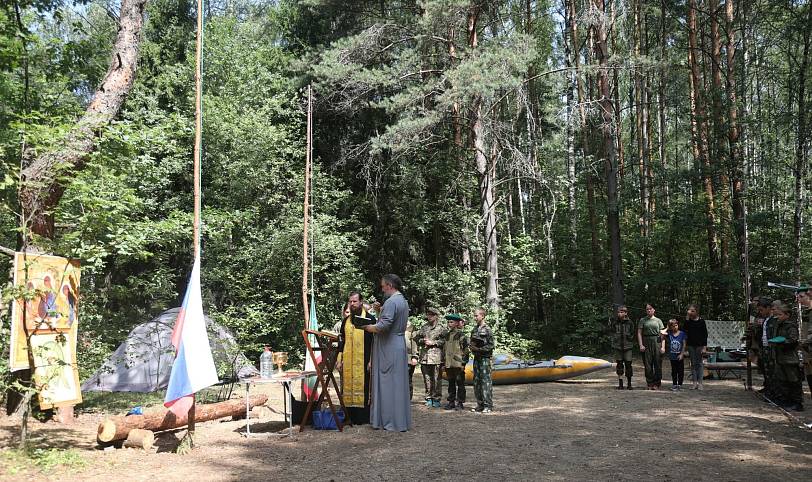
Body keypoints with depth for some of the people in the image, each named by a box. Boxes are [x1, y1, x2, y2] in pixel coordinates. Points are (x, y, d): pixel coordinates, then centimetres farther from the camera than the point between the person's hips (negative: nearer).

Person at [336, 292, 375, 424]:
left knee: (363, 388, -1)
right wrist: (339, 360, 9)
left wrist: (372, 361, -11)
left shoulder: (370, 319, -3)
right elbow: (341, 341, 15)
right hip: (348, 362, 5)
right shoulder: (346, 321, 12)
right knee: (348, 388, 5)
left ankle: (363, 417, 7)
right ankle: (350, 417, 13)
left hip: (363, 362, -5)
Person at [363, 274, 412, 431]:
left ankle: (390, 421, 4)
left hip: (388, 348, -9)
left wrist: (367, 327, -10)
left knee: (387, 383, -2)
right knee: (398, 382, 12)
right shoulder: (403, 301, 14)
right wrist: (380, 311, 14)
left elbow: (384, 325, -25)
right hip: (399, 344, 9)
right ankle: (401, 420, 18)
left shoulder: (391, 302, -17)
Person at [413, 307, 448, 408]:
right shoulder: (424, 327, 16)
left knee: (436, 379, -3)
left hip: (436, 357, -4)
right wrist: (422, 341, -1)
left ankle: (436, 399, 5)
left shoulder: (441, 328, 2)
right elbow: (416, 338, 18)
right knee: (427, 379, 7)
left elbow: (445, 340, -6)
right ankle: (429, 398, 16)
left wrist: (433, 342, -11)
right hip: (424, 357, 4)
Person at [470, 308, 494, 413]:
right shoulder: (474, 329, 13)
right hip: (476, 358, 7)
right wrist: (472, 348, 2)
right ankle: (480, 405, 17)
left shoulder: (487, 329, -8)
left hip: (485, 358, -7)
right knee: (476, 382, 9)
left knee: (486, 381, -6)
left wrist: (479, 349, -16)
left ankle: (488, 406, -2)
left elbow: (490, 345, -10)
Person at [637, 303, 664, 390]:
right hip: (646, 343, 0)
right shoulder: (642, 320, 7)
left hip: (656, 342, 0)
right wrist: (641, 345, -7)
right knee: (647, 364, 2)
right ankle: (649, 384, 12)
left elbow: (662, 334, 5)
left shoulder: (658, 320, 8)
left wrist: (662, 347, -3)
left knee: (657, 363, 0)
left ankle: (656, 384, 10)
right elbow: (639, 333, 4)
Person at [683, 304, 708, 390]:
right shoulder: (688, 321, 5)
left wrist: (704, 347, -9)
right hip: (691, 345, 3)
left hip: (699, 345, -3)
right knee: (693, 364, 6)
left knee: (699, 363, 1)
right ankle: (695, 382, 10)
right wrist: (687, 318, -12)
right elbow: (684, 330, -11)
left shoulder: (701, 321, -3)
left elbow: (705, 334, -3)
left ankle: (700, 383, 5)